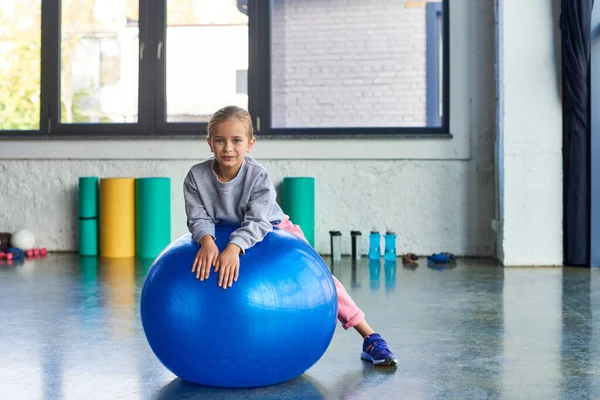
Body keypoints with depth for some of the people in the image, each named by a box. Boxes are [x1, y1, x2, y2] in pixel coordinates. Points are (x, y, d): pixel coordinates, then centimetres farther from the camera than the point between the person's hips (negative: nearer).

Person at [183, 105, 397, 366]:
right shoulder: (197, 176, -23)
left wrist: (234, 248, -59)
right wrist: (207, 241, -50)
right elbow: (198, 218, -26)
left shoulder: (258, 176, -29)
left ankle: (370, 338, -9)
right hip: (221, 234, 4)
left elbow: (257, 222, -39)